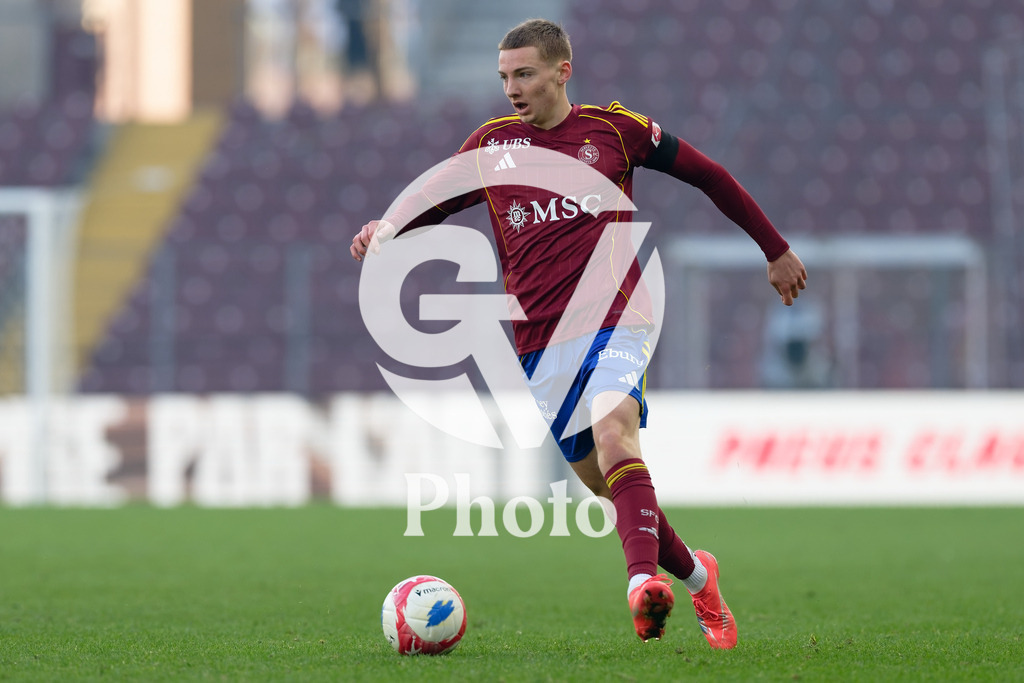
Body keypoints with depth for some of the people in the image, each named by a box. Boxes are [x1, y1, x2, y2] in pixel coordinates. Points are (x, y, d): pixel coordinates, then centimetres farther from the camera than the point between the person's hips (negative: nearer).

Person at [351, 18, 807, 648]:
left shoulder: (615, 129, 5)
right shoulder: (492, 145, 10)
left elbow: (708, 175, 15)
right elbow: (429, 201, 15)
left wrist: (776, 251, 20)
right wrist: (386, 227, -9)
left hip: (616, 320, -4)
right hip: (541, 341, 4)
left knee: (613, 433, -30)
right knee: (601, 481, 6)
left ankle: (644, 580, -44)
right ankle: (696, 575, 27)